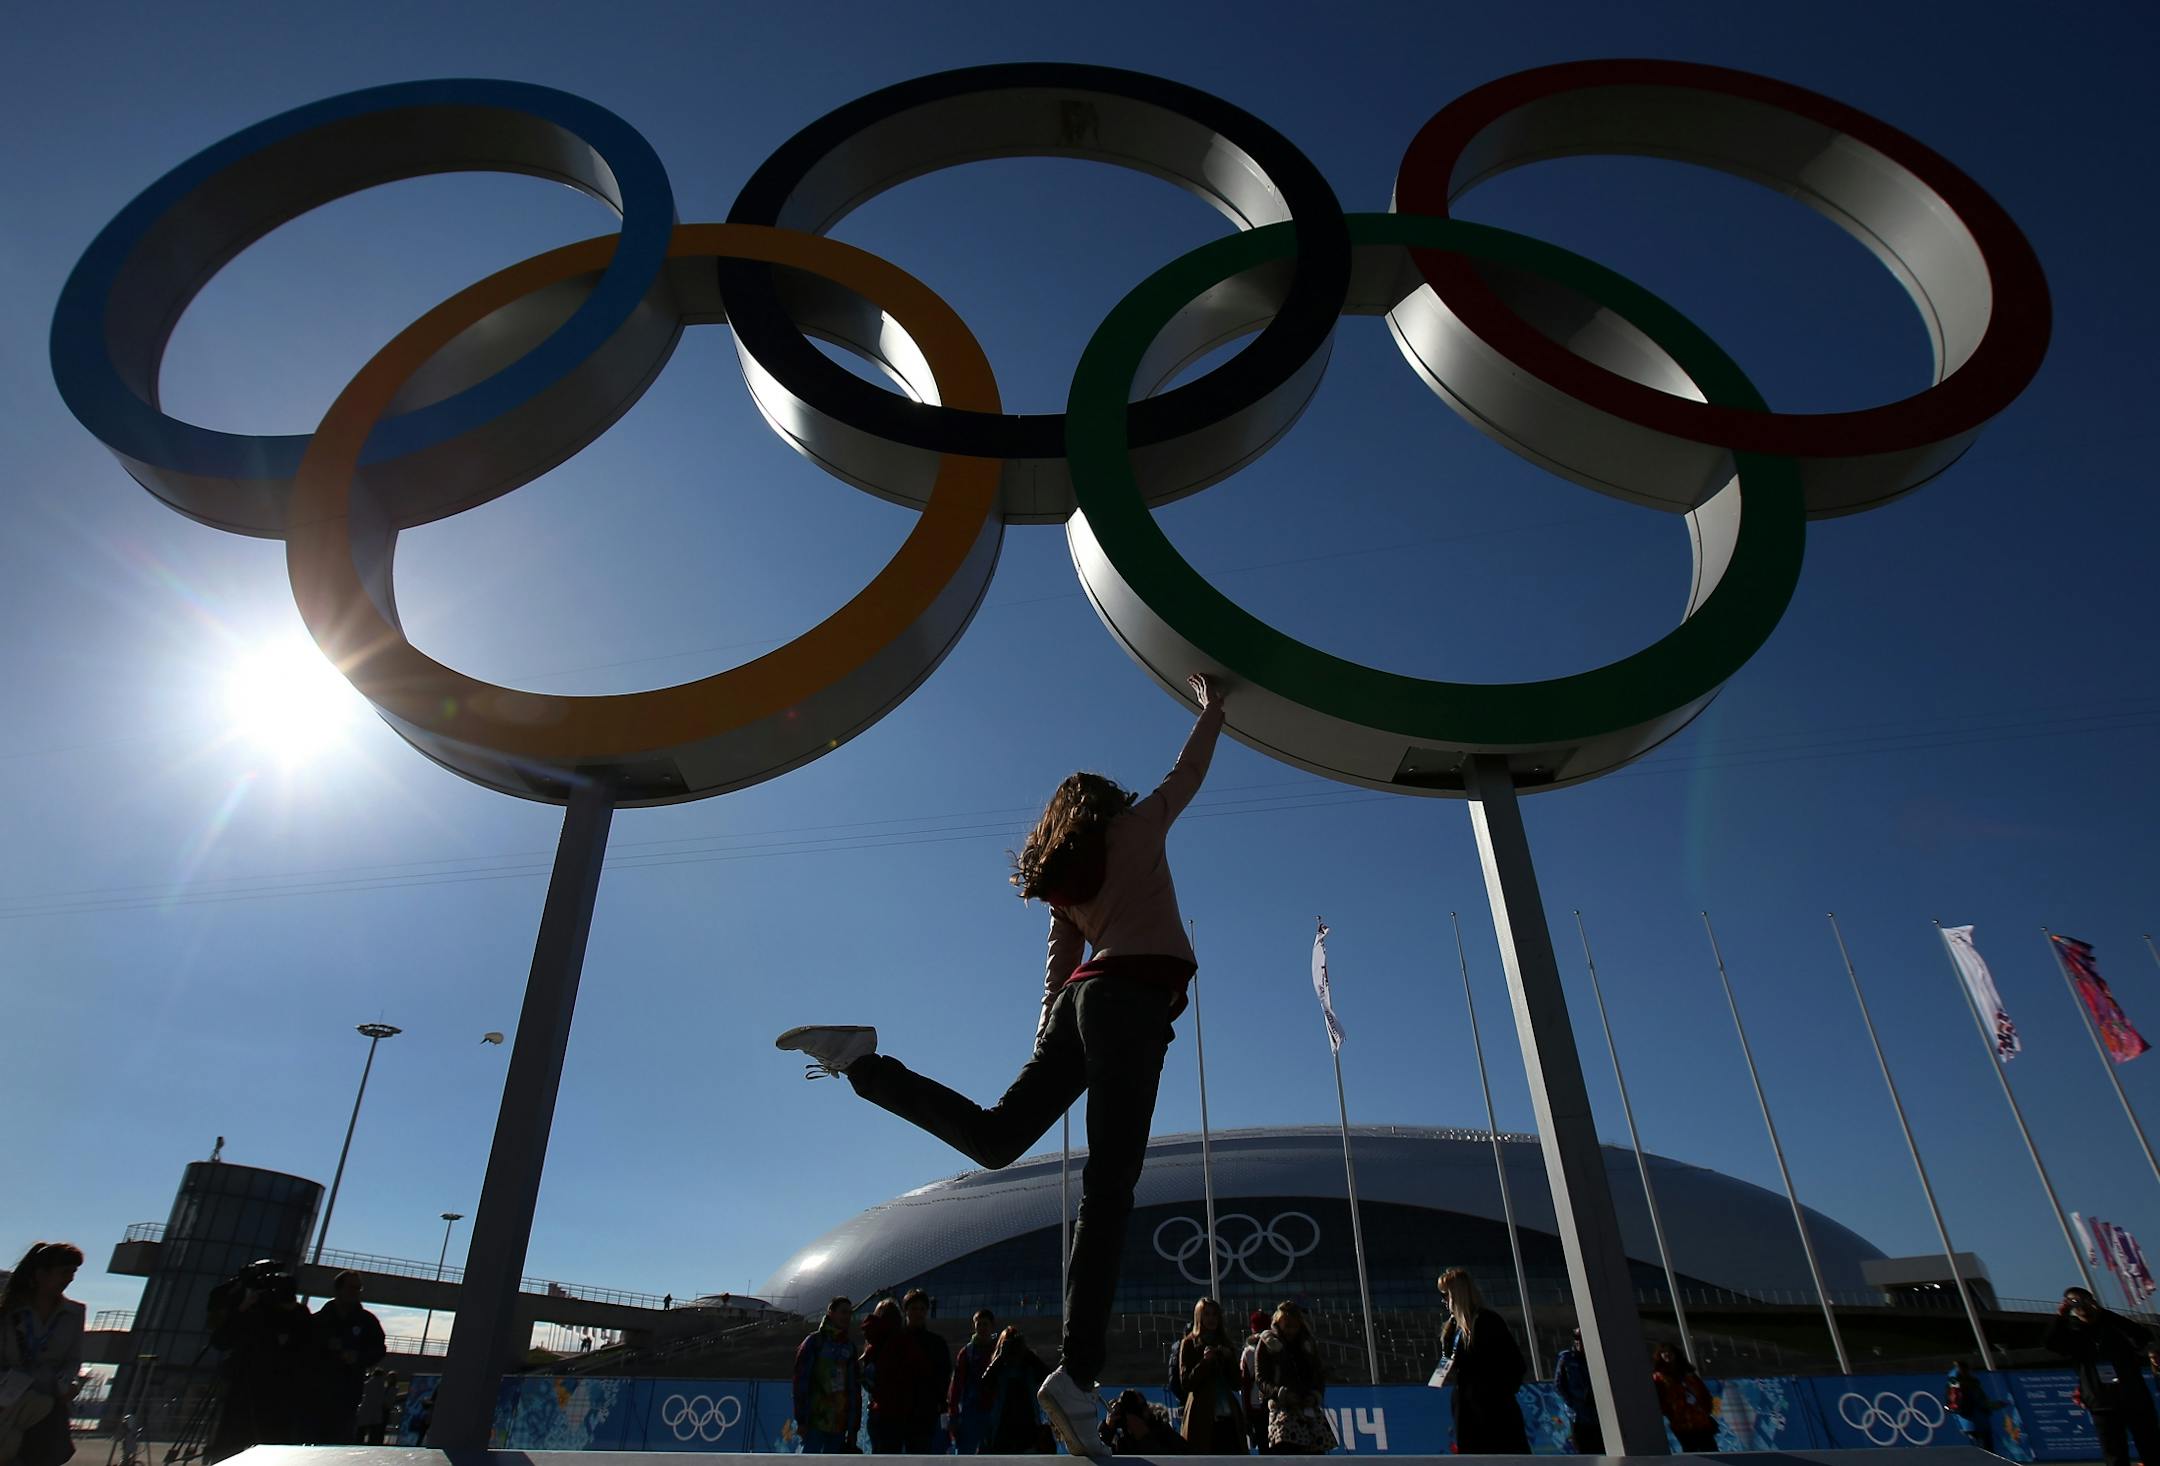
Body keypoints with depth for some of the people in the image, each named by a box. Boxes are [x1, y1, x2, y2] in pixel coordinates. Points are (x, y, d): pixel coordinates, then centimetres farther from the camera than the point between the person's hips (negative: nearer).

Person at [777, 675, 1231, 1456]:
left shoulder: (1062, 877, 24)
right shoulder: (1137, 825, 10)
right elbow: (1189, 771, 22)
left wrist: (1049, 1047, 22)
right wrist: (1212, 708, 38)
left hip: (1082, 996, 7)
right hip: (1133, 996, -7)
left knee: (993, 1136, 8)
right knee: (1109, 1187, -13)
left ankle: (863, 1061, -2)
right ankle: (1077, 1378, -16)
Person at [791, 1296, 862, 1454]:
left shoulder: (849, 1347, 13)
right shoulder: (814, 1342, -1)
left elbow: (855, 1389, 13)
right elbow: (801, 1381, -5)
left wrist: (854, 1427, 9)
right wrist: (801, 1420, -10)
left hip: (839, 1422, 5)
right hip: (815, 1421, -5)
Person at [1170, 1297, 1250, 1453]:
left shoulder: (1224, 1342, 17)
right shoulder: (1189, 1344, 4)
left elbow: (1236, 1383, 14)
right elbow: (1185, 1383, -4)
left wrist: (1229, 1358, -1)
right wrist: (1205, 1361, -14)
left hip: (1229, 1416, 4)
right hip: (1202, 1418, -4)